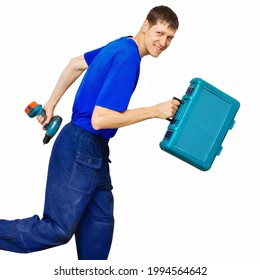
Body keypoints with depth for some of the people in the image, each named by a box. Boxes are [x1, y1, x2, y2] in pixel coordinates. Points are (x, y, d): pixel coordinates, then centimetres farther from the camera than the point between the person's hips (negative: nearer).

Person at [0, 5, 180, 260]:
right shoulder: (127, 58, -21)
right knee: (58, 229, -3)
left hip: (95, 151, 10)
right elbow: (100, 119, -26)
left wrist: (52, 102, 25)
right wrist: (155, 111, -20)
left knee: (100, 222, 13)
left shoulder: (120, 46, 9)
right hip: (81, 150, -10)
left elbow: (76, 64, 22)